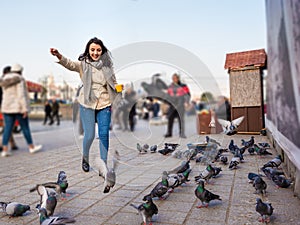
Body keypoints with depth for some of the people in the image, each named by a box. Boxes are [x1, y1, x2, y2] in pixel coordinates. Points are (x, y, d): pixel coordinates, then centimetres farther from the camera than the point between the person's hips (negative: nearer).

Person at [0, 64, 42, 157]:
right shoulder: (20, 79, -10)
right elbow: (21, 95, -18)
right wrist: (25, 109, -18)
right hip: (19, 107, -6)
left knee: (7, 128, 4)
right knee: (25, 127, 4)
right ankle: (31, 147, 14)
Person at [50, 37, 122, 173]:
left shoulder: (107, 65, 3)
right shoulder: (83, 64, -3)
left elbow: (114, 83, 12)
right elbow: (70, 64, -23)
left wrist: (119, 87, -8)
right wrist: (59, 56, -41)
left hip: (104, 105, 2)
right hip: (87, 104, -2)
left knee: (104, 135, 2)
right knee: (89, 135, -1)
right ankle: (85, 158, 30)